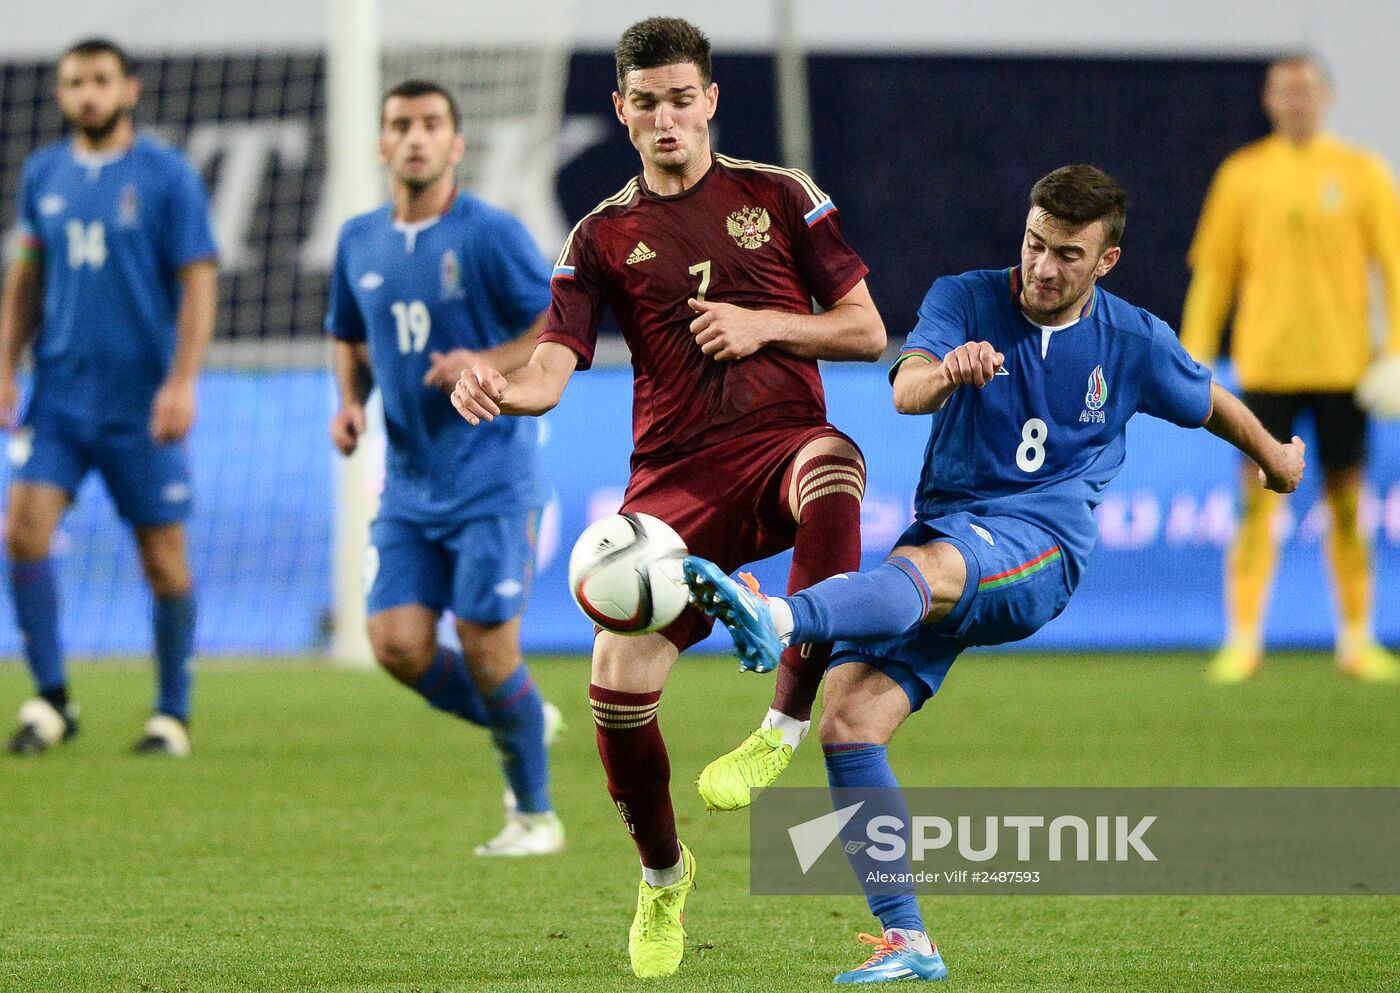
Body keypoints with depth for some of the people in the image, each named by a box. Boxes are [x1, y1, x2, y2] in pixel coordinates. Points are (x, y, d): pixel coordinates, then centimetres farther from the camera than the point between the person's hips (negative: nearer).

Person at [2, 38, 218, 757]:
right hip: (59, 394, 3)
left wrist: (181, 383, -16)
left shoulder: (167, 176, -5)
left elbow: (198, 283, -7)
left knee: (163, 555, 2)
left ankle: (172, 715, 16)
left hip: (141, 401, -3)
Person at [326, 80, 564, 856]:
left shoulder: (491, 235, -9)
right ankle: (516, 724, 22)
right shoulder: (360, 241, 8)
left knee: (486, 649, -7)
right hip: (410, 483, 5)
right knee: (398, 645, -6)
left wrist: (488, 364, -22)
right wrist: (351, 402, 4)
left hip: (491, 479, -5)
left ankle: (534, 814, 12)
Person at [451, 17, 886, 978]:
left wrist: (764, 326, -7)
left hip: (781, 440, -2)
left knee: (833, 478, -41)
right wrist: (504, 390, -25)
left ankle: (787, 726, -30)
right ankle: (662, 874, 17)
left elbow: (867, 330, 9)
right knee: (618, 682, -13)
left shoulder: (779, 196, 9)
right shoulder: (604, 235, 10)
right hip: (676, 473, 2)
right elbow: (554, 367, -2)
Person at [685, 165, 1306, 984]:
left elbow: (1211, 404, 27)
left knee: (924, 566, -39)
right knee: (847, 725, -15)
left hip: (1041, 551, -3)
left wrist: (1274, 455, 43)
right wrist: (943, 374, -42)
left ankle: (783, 621, -70)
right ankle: (906, 941, -9)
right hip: (946, 532, 3)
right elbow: (905, 391, -18)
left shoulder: (1136, 343, 6)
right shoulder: (965, 302, 2)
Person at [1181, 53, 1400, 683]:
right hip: (1266, 364, 0)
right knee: (1259, 501, -5)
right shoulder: (1242, 176, 6)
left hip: (1342, 364, 0)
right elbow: (1213, 271, 8)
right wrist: (1196, 354, 3)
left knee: (1347, 501, 3)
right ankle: (1244, 639, -1)